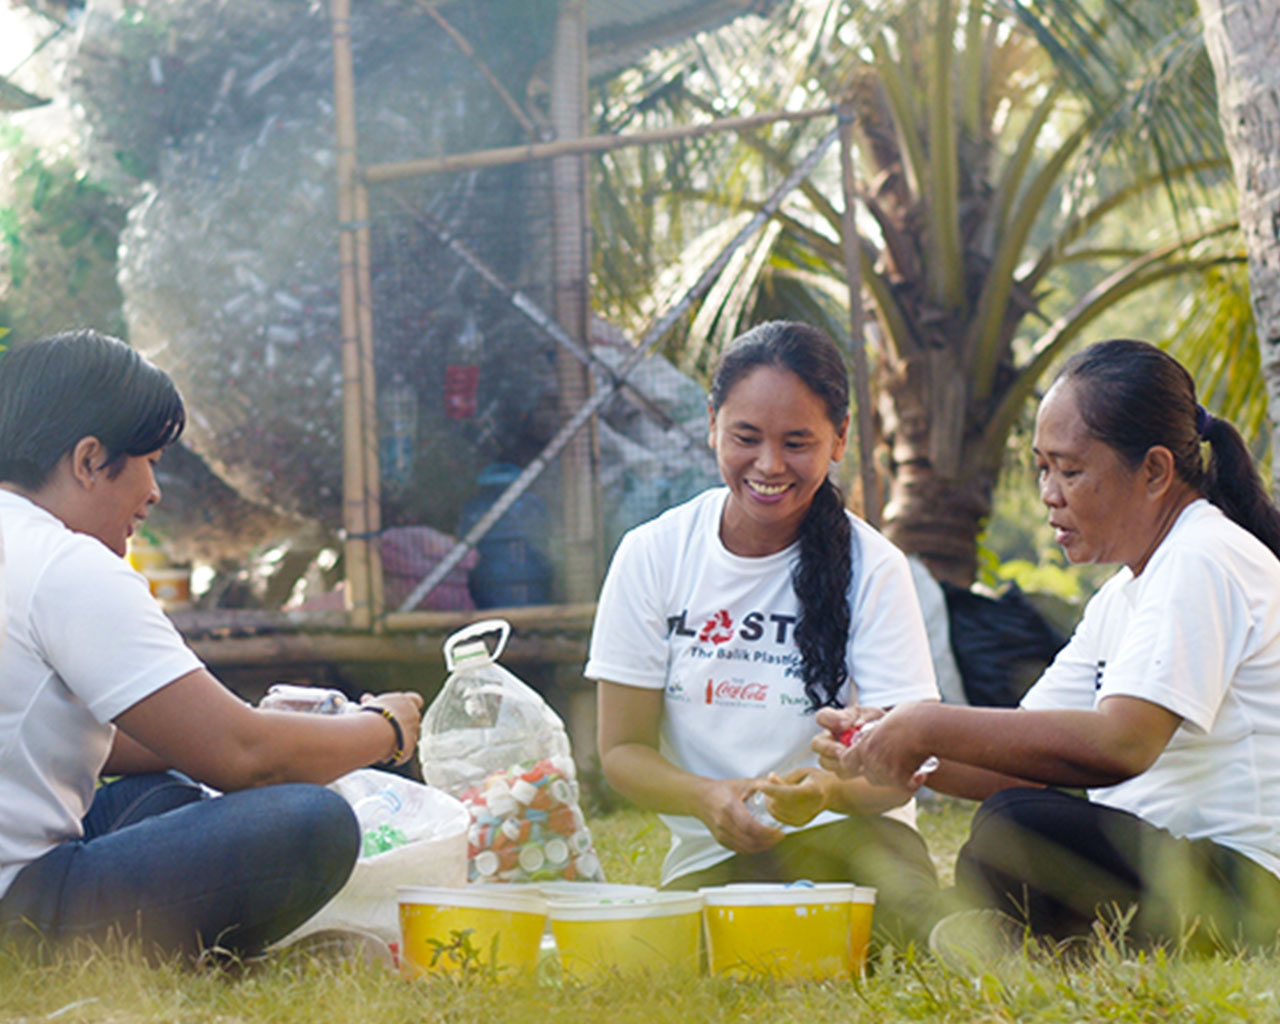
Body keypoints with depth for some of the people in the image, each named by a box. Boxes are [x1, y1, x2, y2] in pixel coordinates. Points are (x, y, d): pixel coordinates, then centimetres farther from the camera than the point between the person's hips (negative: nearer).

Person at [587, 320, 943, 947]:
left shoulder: (873, 568, -7)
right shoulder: (652, 557, -2)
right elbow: (622, 749, 0)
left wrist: (830, 790, -34)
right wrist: (709, 797, -23)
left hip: (846, 828, -1)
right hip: (710, 850, 1)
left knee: (909, 914, -34)